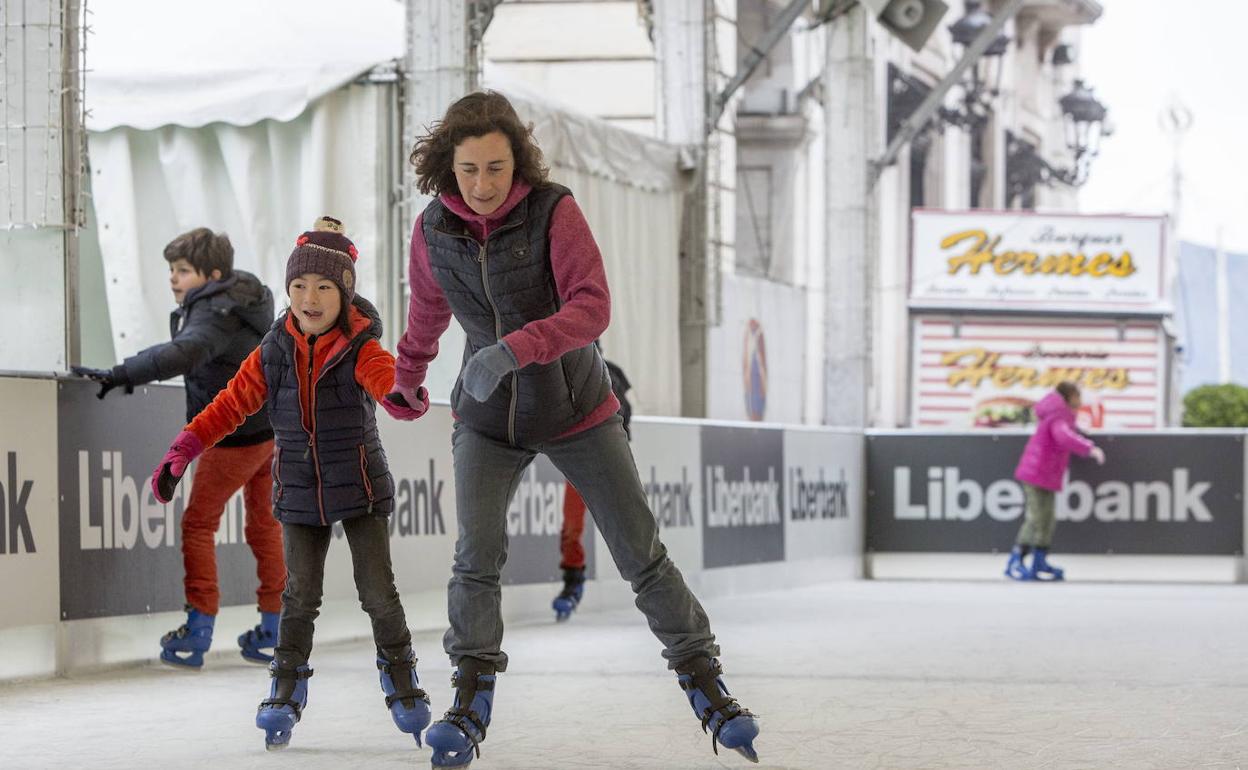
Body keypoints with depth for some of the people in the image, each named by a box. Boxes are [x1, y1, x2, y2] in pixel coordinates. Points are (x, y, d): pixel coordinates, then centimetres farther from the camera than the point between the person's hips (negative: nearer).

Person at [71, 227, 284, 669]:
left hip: (237, 436, -10)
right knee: (263, 522, 16)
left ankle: (198, 630, -5)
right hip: (275, 425, 10)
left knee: (198, 523, -2)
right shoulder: (245, 295, 10)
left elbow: (184, 353, -41)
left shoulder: (215, 314, -21)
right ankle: (272, 632, 22)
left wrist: (121, 375, -46)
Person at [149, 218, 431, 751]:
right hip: (300, 492, 3)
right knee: (299, 595, 2)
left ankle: (402, 683, 16)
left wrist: (403, 392, -61)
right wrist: (182, 453, -3)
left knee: (378, 591, -1)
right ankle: (286, 691, 12)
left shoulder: (360, 349, -13)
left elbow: (385, 377, -35)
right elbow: (231, 404, 3)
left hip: (361, 487, -2)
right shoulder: (274, 353, -2)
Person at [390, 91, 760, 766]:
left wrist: (516, 347, -42)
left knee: (641, 553, 1)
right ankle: (470, 704, -7)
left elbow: (593, 306, -28)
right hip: (488, 420, 2)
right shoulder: (433, 231, -8)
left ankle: (705, 685, 14)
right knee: (477, 555, -17)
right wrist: (406, 380, 29)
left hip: (576, 410, -1)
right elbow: (427, 311, 13)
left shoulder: (553, 210, -18)